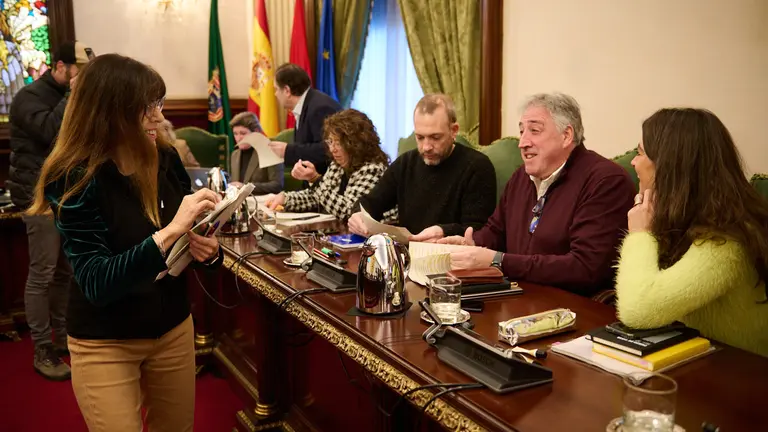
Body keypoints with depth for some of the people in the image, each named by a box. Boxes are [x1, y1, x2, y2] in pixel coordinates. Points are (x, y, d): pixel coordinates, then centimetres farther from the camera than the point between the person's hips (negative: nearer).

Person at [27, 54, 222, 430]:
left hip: (173, 327, 5)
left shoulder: (165, 158, -7)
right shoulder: (75, 180, -20)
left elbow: (190, 233, 6)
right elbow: (97, 284, -26)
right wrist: (170, 232, -37)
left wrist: (208, 249, -18)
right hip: (105, 344, -4)